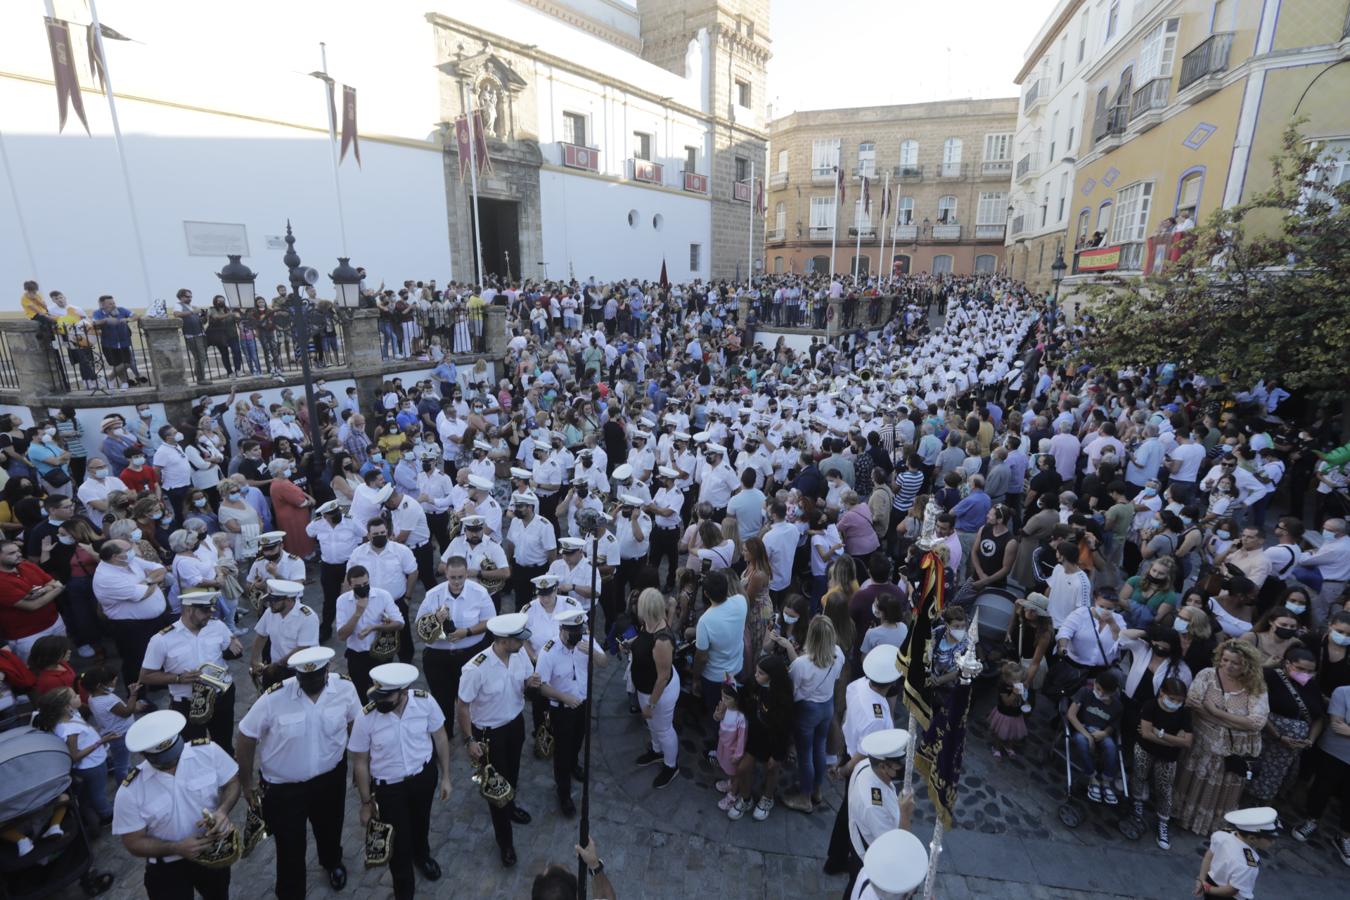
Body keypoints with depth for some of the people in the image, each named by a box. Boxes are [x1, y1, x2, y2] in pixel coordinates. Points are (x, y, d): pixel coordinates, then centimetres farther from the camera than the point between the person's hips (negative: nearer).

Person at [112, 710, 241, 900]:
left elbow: (232, 782, -9)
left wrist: (223, 810, -28)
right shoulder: (129, 792, -23)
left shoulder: (208, 751, -23)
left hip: (214, 853, 2)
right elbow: (134, 843, -12)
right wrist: (176, 848, -28)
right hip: (168, 869, -2)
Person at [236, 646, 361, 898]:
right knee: (289, 846, 15)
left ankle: (332, 862, 62)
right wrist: (246, 783, -3)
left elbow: (354, 724, -5)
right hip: (283, 786, -2)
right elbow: (246, 737, -13)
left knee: (330, 828, 29)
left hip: (330, 778, 3)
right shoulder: (273, 698, -29)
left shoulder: (345, 687, -23)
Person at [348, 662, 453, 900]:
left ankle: (422, 855, 65)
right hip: (389, 786, -2)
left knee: (421, 821, 29)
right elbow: (360, 763, -11)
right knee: (398, 843, 12)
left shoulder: (425, 702, -25)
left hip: (425, 775, 2)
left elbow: (440, 738, -8)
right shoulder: (365, 719, -27)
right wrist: (366, 803, -2)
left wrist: (445, 777, -2)